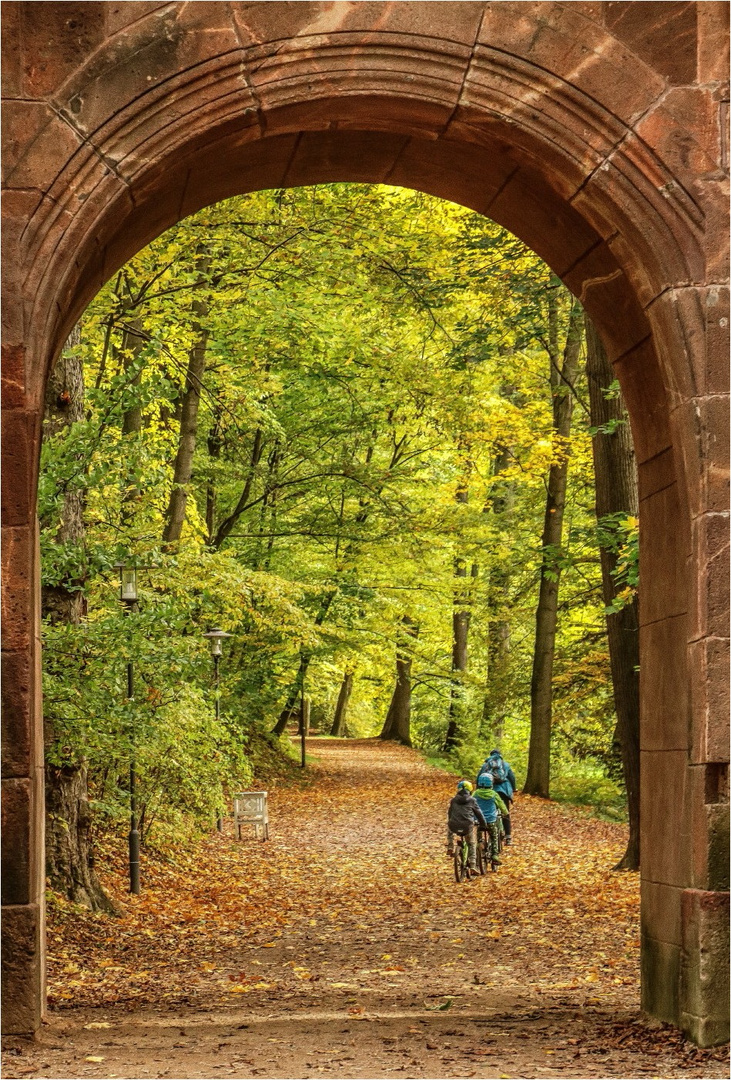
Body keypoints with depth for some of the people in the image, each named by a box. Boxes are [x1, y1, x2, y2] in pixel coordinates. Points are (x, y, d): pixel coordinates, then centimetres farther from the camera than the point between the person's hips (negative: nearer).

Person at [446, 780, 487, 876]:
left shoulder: (454, 800, 13)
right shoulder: (472, 800, 7)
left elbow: (449, 813, 23)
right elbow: (479, 814, 12)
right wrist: (484, 825, 25)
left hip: (454, 826, 1)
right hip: (468, 826, -1)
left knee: (449, 828, 38)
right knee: (472, 845, 20)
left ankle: (450, 848, 24)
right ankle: (473, 866, 14)